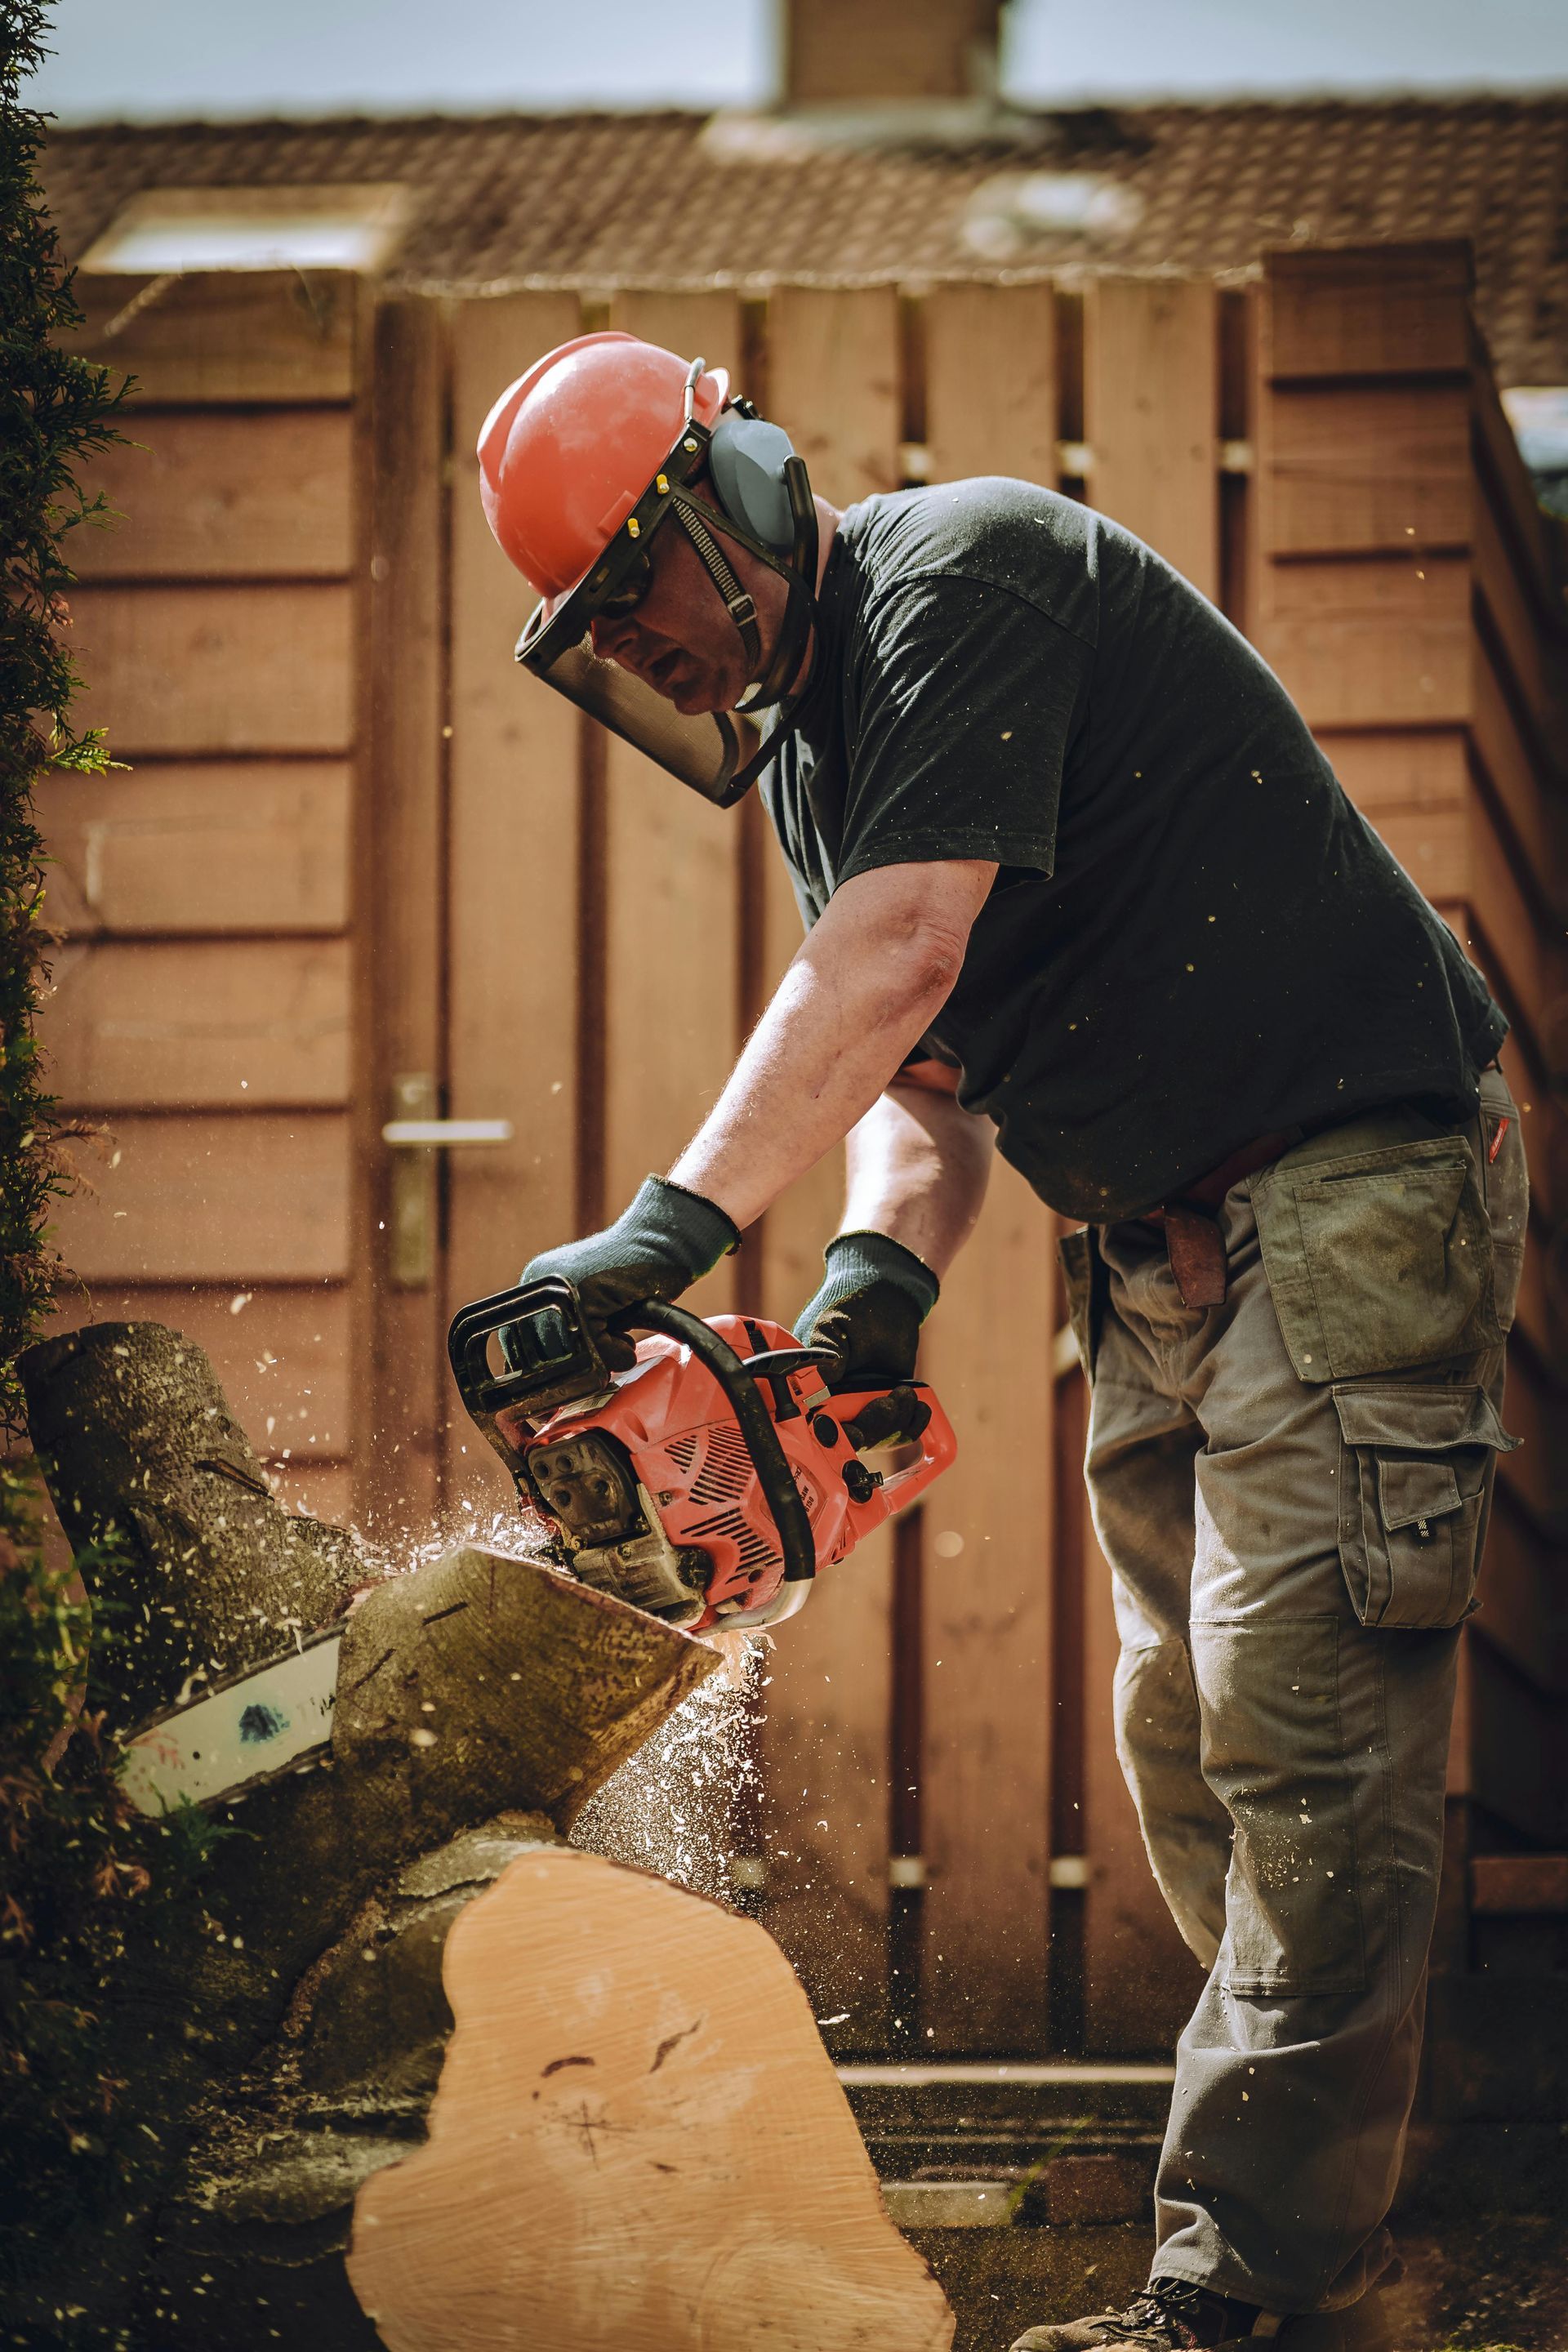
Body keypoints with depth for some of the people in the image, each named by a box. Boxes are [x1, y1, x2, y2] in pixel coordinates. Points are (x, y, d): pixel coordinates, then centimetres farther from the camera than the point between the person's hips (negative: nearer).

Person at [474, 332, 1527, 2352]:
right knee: (1186, 1738, 9)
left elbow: (900, 954, -26)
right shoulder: (805, 743, 14)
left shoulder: (963, 575, -15)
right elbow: (920, 1080, 11)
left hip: (1354, 1189, -10)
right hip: (1156, 1251, 10)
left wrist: (684, 1218, -30)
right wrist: (882, 1270, -10)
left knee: (1305, 1736, -13)